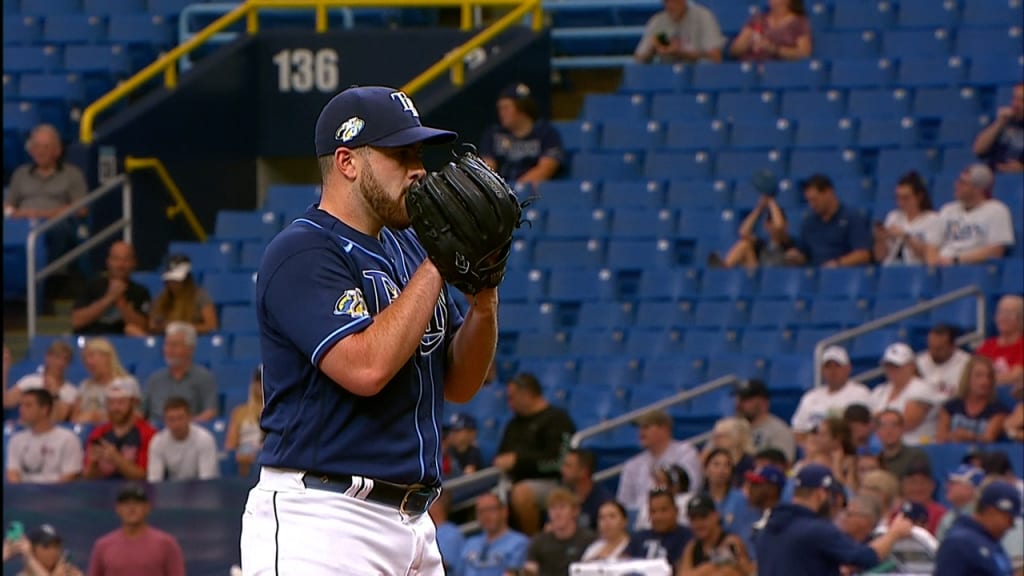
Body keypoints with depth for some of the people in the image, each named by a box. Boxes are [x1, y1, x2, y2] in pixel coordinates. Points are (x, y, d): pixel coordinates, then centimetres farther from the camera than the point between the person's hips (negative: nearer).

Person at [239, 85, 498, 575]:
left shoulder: (405, 249, 17)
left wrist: (484, 287, 0)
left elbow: (458, 384, 17)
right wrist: (437, 264, -15)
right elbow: (366, 367, -23)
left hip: (412, 521, 9)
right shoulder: (302, 253, -10)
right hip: (321, 519, -9)